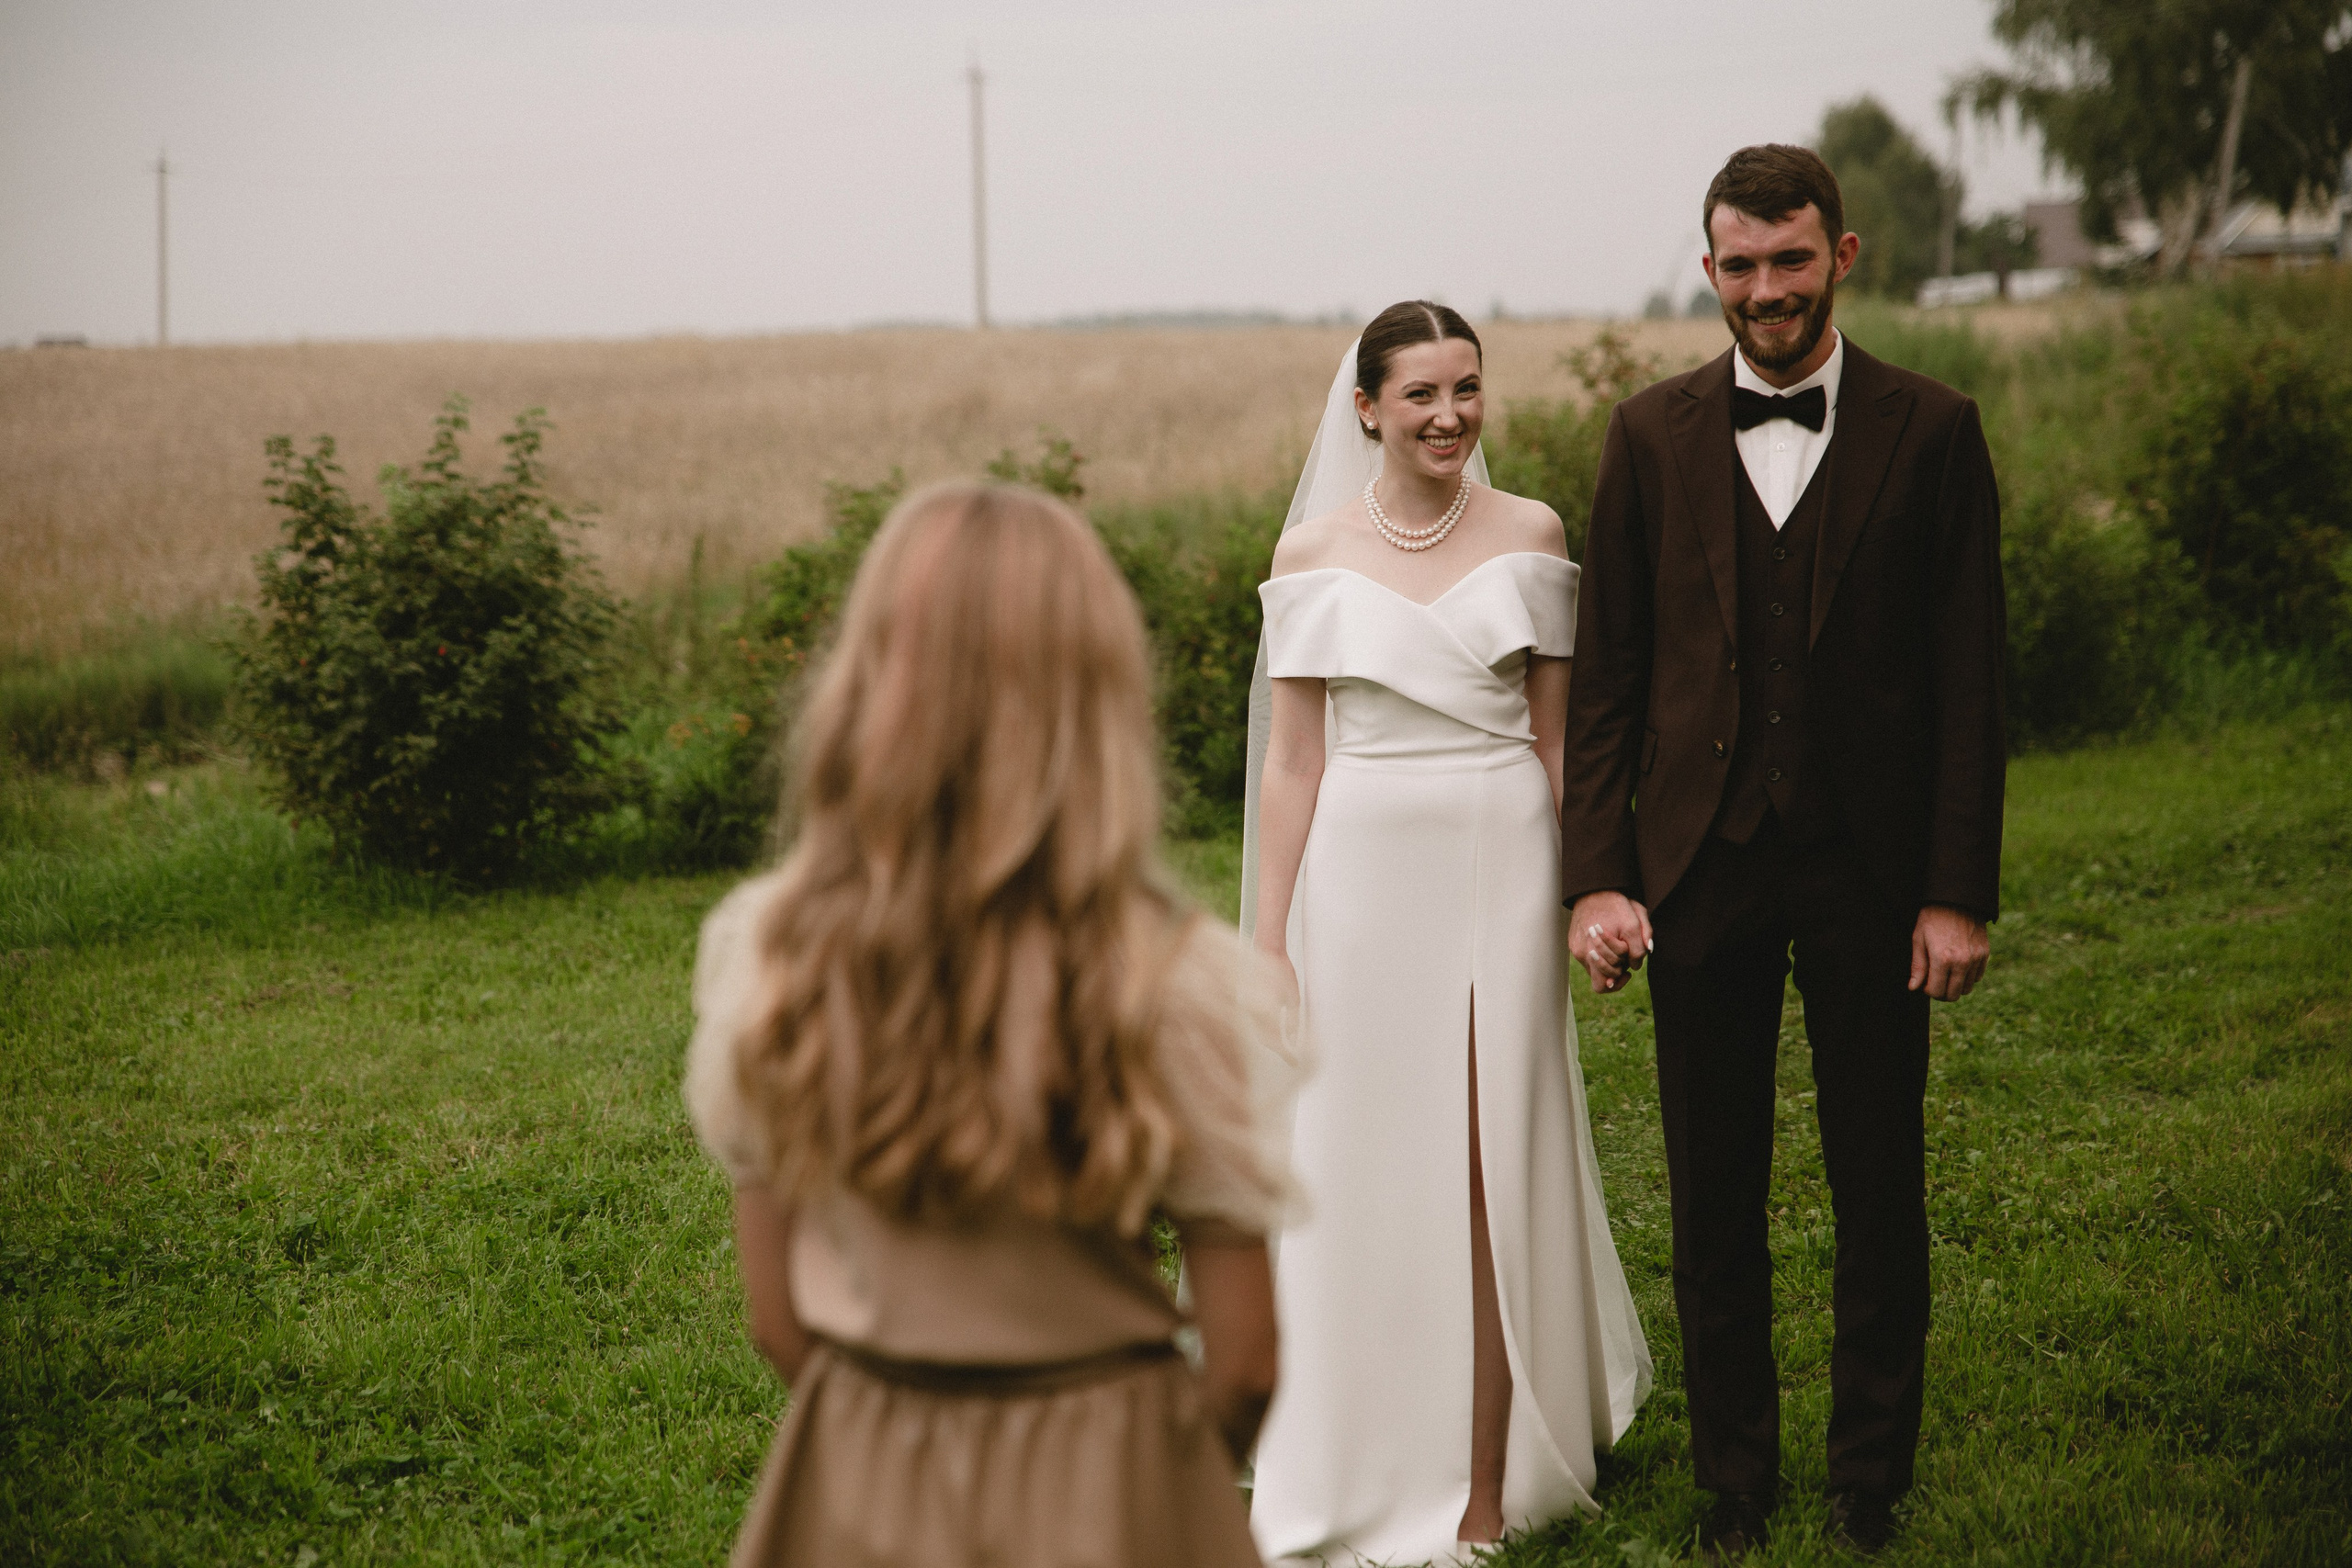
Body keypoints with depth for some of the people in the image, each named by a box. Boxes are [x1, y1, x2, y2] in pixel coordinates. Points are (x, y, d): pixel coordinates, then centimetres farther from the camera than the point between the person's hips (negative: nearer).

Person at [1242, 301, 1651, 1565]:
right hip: (1362, 879, 0)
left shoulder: (1530, 537, 4)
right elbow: (1292, 762, 3)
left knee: (1488, 1181, 2)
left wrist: (1590, 895, 1)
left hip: (1500, 873, 0)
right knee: (1359, 1180, 4)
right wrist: (1266, 943, 0)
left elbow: (1557, 736, 7)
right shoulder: (1314, 554, 2)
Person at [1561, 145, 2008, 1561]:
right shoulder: (1653, 435, 4)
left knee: (1882, 1193, 8)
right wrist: (1597, 875, -3)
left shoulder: (1930, 432, 0)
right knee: (1714, 1203, 9)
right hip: (1700, 862, 1)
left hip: (1869, 867, -1)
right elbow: (1607, 674, 5)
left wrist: (1962, 893, -7)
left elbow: (1968, 682, -2)